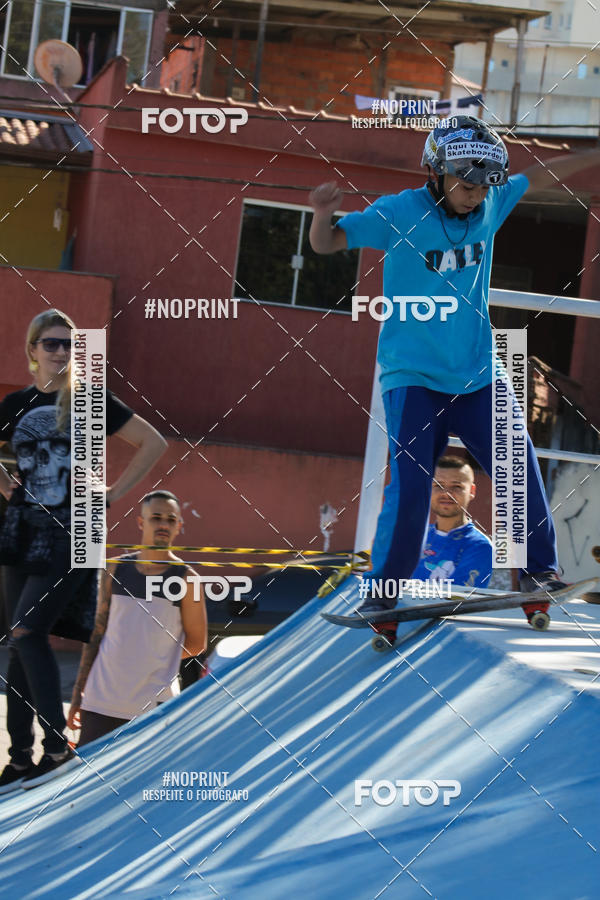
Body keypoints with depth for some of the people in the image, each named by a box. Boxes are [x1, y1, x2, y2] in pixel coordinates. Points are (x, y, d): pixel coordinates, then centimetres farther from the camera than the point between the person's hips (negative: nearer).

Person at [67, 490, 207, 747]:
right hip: (100, 701, 3)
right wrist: (78, 692, 9)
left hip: (150, 708, -3)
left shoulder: (185, 579, -1)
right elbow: (97, 631, 12)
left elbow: (196, 643, 6)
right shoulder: (116, 569, 8)